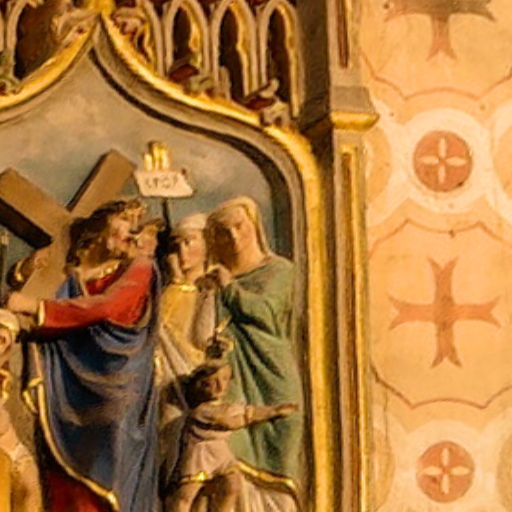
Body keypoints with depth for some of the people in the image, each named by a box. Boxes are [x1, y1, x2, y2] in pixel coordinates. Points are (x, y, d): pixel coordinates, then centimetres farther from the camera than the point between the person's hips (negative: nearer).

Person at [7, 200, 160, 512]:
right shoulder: (77, 278, 16)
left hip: (115, 387, -3)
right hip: (74, 388, 4)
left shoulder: (138, 270, 4)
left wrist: (37, 307, -13)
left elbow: (106, 306, -12)